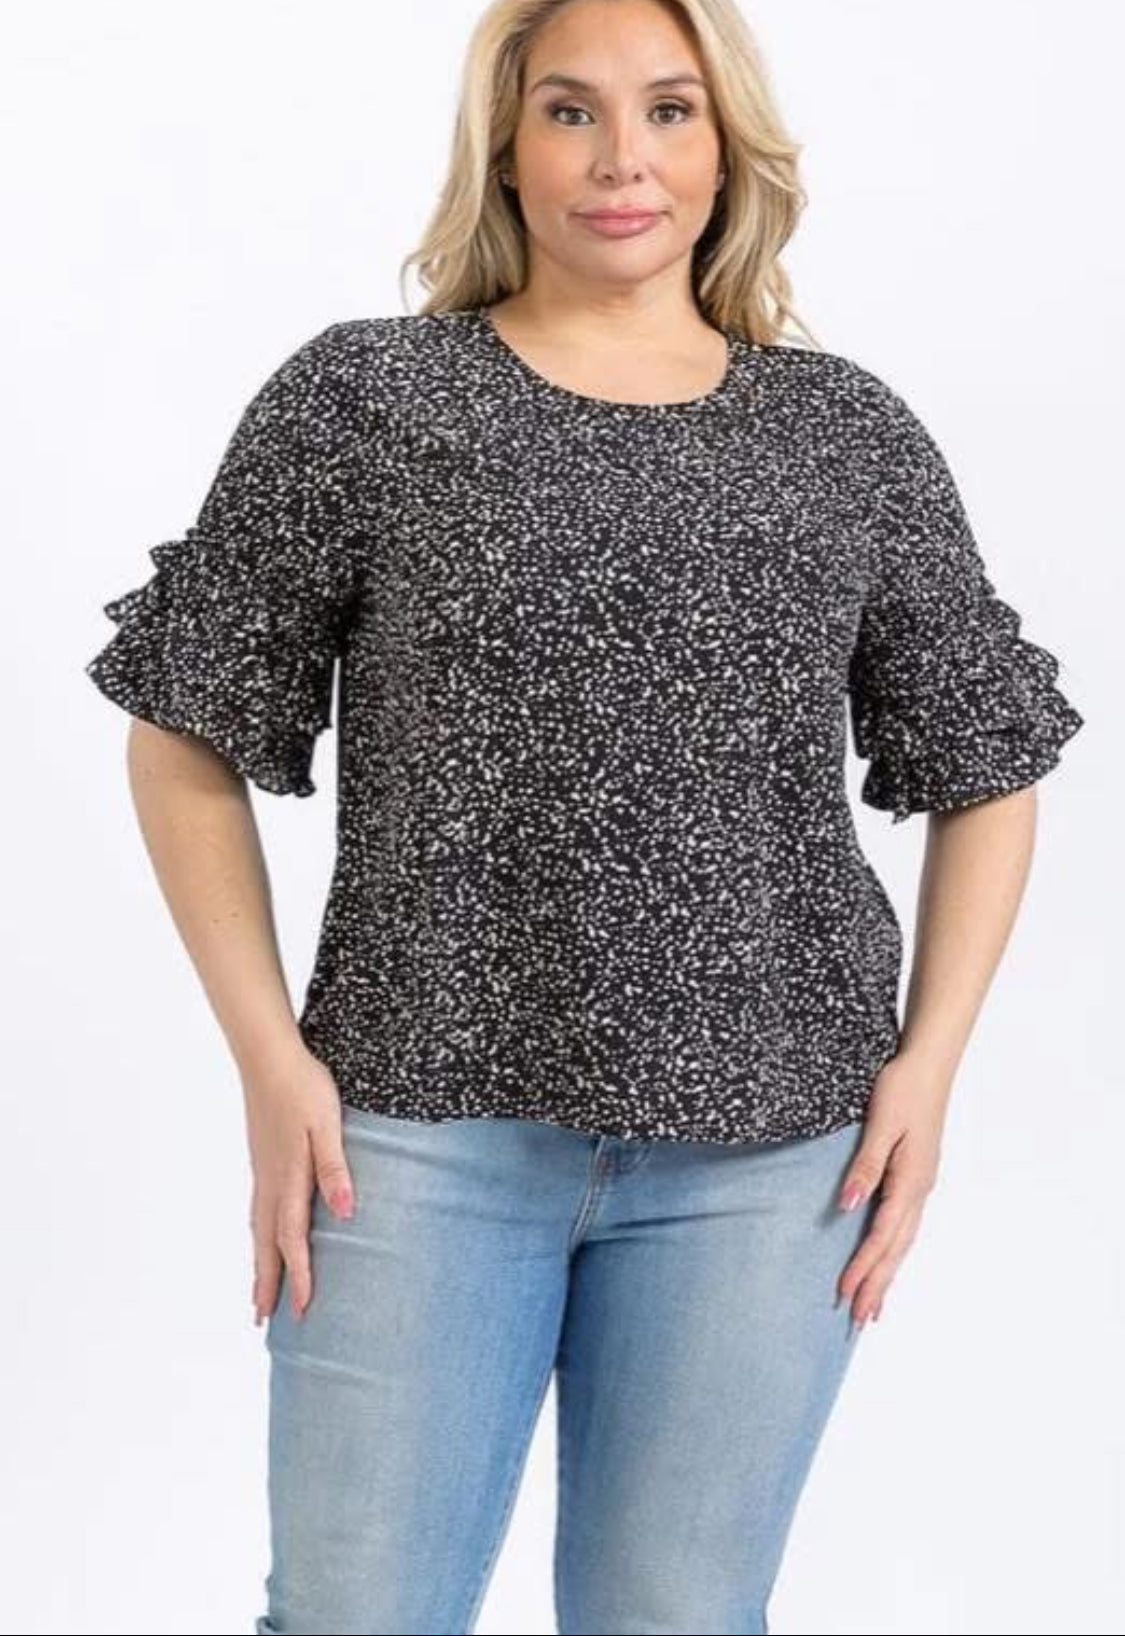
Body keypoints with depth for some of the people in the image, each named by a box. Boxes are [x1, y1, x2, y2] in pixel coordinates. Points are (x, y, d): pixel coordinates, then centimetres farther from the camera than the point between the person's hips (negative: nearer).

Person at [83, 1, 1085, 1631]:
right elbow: (187, 745, 4)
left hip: (763, 1146, 2)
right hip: (424, 1128, -1)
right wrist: (271, 1060, -5)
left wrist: (928, 1060, 2)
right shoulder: (359, 398, 1)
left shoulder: (850, 435, 6)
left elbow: (987, 768, 14)